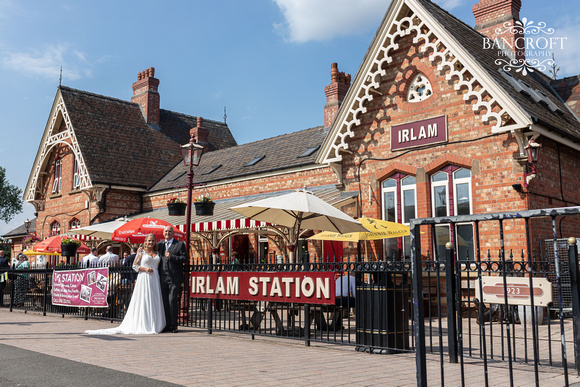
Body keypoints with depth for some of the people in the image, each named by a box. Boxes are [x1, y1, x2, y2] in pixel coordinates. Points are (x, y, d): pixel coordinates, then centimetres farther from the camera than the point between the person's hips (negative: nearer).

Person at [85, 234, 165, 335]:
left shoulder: (157, 252, 14)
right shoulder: (141, 251, 2)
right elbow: (135, 266, 0)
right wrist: (145, 269, -13)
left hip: (155, 280, 4)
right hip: (144, 278, -4)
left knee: (154, 302, 4)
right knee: (143, 301, -6)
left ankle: (154, 325, 10)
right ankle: (143, 326, -3)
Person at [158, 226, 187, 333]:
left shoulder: (180, 244, 3)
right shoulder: (160, 244, 16)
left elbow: (184, 259, -5)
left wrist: (171, 256, -13)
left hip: (174, 278, -4)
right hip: (163, 277, 4)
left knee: (172, 300, -8)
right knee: (164, 301, 6)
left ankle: (174, 325, 1)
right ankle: (167, 324, 14)